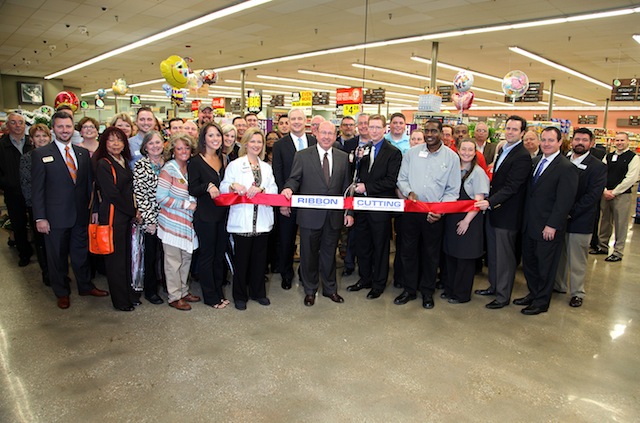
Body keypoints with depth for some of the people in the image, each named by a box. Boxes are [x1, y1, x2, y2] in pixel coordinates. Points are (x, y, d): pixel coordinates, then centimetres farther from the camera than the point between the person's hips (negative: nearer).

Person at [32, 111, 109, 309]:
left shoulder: (83, 153, 6)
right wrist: (40, 217, -11)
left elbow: (89, 182, 8)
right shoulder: (40, 154, -5)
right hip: (56, 216, -3)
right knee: (57, 257, 12)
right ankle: (62, 292, 29)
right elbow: (37, 189, -7)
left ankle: (85, 286, 34)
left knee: (81, 253, 16)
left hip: (81, 214, 3)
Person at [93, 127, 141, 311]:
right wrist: (133, 212, -8)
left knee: (128, 255, 14)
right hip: (113, 215, -7)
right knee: (116, 258, 4)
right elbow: (112, 194, -15)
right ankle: (120, 300, 16)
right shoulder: (103, 164, -11)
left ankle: (130, 294, 27)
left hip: (128, 215, 7)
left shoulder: (124, 161, 11)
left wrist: (134, 210, 3)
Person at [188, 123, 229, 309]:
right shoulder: (196, 162, -8)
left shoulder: (223, 159, 10)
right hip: (205, 215, -6)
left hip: (222, 213, 6)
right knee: (207, 255, 4)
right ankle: (210, 296, 15)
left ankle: (219, 292, 27)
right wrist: (207, 187, -27)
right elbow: (192, 189, -11)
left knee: (220, 254, 13)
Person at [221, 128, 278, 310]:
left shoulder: (266, 167, 15)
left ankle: (258, 292, 27)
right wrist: (233, 185, -24)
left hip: (262, 221, 4)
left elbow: (274, 189, 4)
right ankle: (240, 296, 18)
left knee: (260, 258, 11)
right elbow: (223, 188, -2)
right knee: (241, 259, 3)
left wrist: (261, 189, -16)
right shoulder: (235, 165, 3)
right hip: (242, 221, -4)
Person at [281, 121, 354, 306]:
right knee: (309, 253, 10)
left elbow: (346, 186, 8)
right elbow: (294, 178, -1)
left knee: (329, 253, 15)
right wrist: (289, 188, -25)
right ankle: (310, 290, 27)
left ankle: (330, 289, 32)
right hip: (310, 214, -2)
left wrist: (349, 212, 5)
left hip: (334, 216, 2)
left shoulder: (343, 157, 8)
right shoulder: (303, 156, 0)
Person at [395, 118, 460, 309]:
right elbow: (402, 179, 6)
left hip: (435, 214, -1)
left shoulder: (451, 157, -1)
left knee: (431, 254, 11)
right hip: (411, 210, 1)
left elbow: (453, 190, -1)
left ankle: (427, 291, 28)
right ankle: (409, 289, 26)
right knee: (408, 251, 10)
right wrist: (409, 192, -14)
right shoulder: (412, 152, 2)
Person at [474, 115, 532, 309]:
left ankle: (504, 295, 15)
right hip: (493, 209, 9)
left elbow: (511, 187, -23)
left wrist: (490, 202, -31)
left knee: (504, 256, 2)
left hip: (507, 214, -9)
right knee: (492, 252, 18)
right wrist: (488, 202, 10)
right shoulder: (502, 150, 12)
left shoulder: (522, 156, -16)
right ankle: (494, 286, 33)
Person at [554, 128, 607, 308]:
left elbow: (593, 195, -12)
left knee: (577, 260, 5)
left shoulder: (598, 167, -5)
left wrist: (570, 212, -18)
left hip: (580, 221, -4)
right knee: (558, 255, 14)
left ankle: (577, 293, 19)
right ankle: (558, 285, 30)